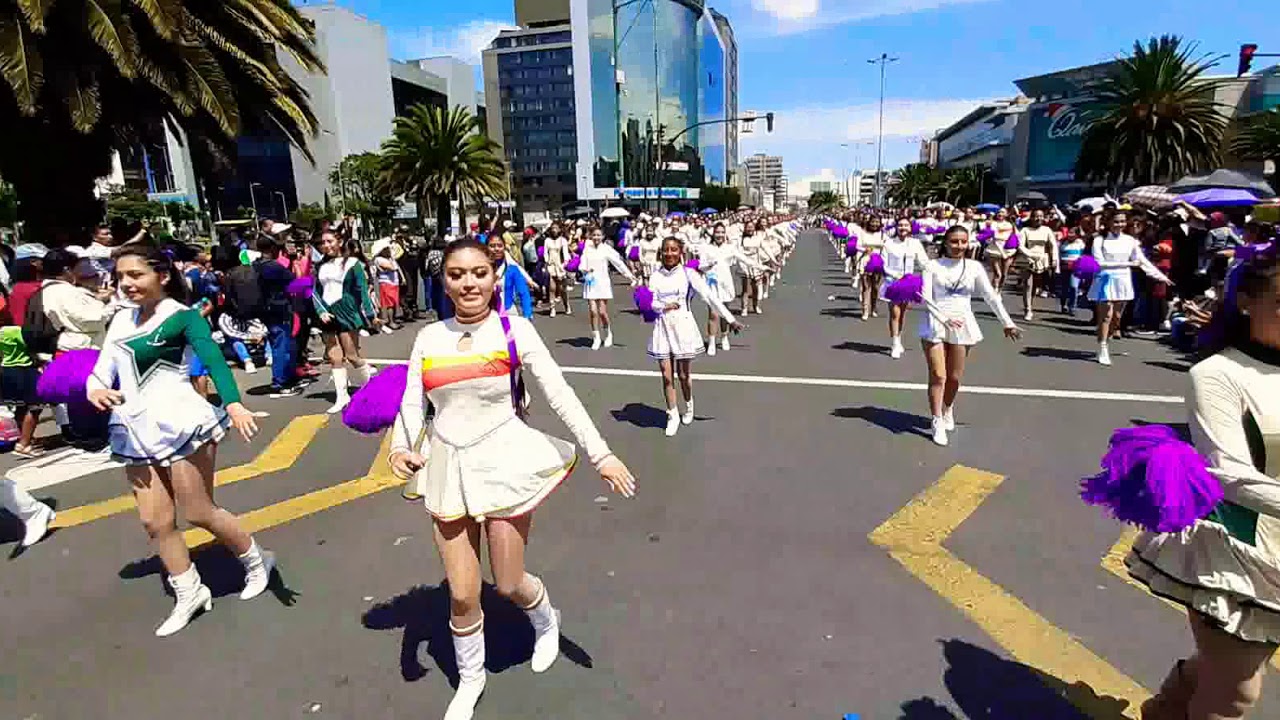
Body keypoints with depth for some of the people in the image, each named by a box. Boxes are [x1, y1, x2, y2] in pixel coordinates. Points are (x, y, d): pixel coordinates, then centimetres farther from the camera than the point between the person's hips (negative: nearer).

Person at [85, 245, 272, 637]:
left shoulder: (182, 317, -10)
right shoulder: (122, 319, 11)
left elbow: (213, 359, -26)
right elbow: (102, 370, 10)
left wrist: (233, 404, -44)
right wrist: (95, 389, -15)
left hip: (179, 423, -7)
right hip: (136, 431, 7)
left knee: (198, 513, 1)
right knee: (155, 521, 9)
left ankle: (256, 561, 24)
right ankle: (189, 594, 25)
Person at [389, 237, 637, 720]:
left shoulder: (514, 329, -6)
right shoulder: (429, 338, 3)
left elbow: (559, 393, -10)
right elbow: (412, 403, -1)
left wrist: (601, 453, -15)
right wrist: (400, 448, -22)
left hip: (503, 462, -3)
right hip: (448, 468, 3)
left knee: (509, 585, 8)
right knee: (461, 594, 8)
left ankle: (546, 621, 45)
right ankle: (470, 679, 38)